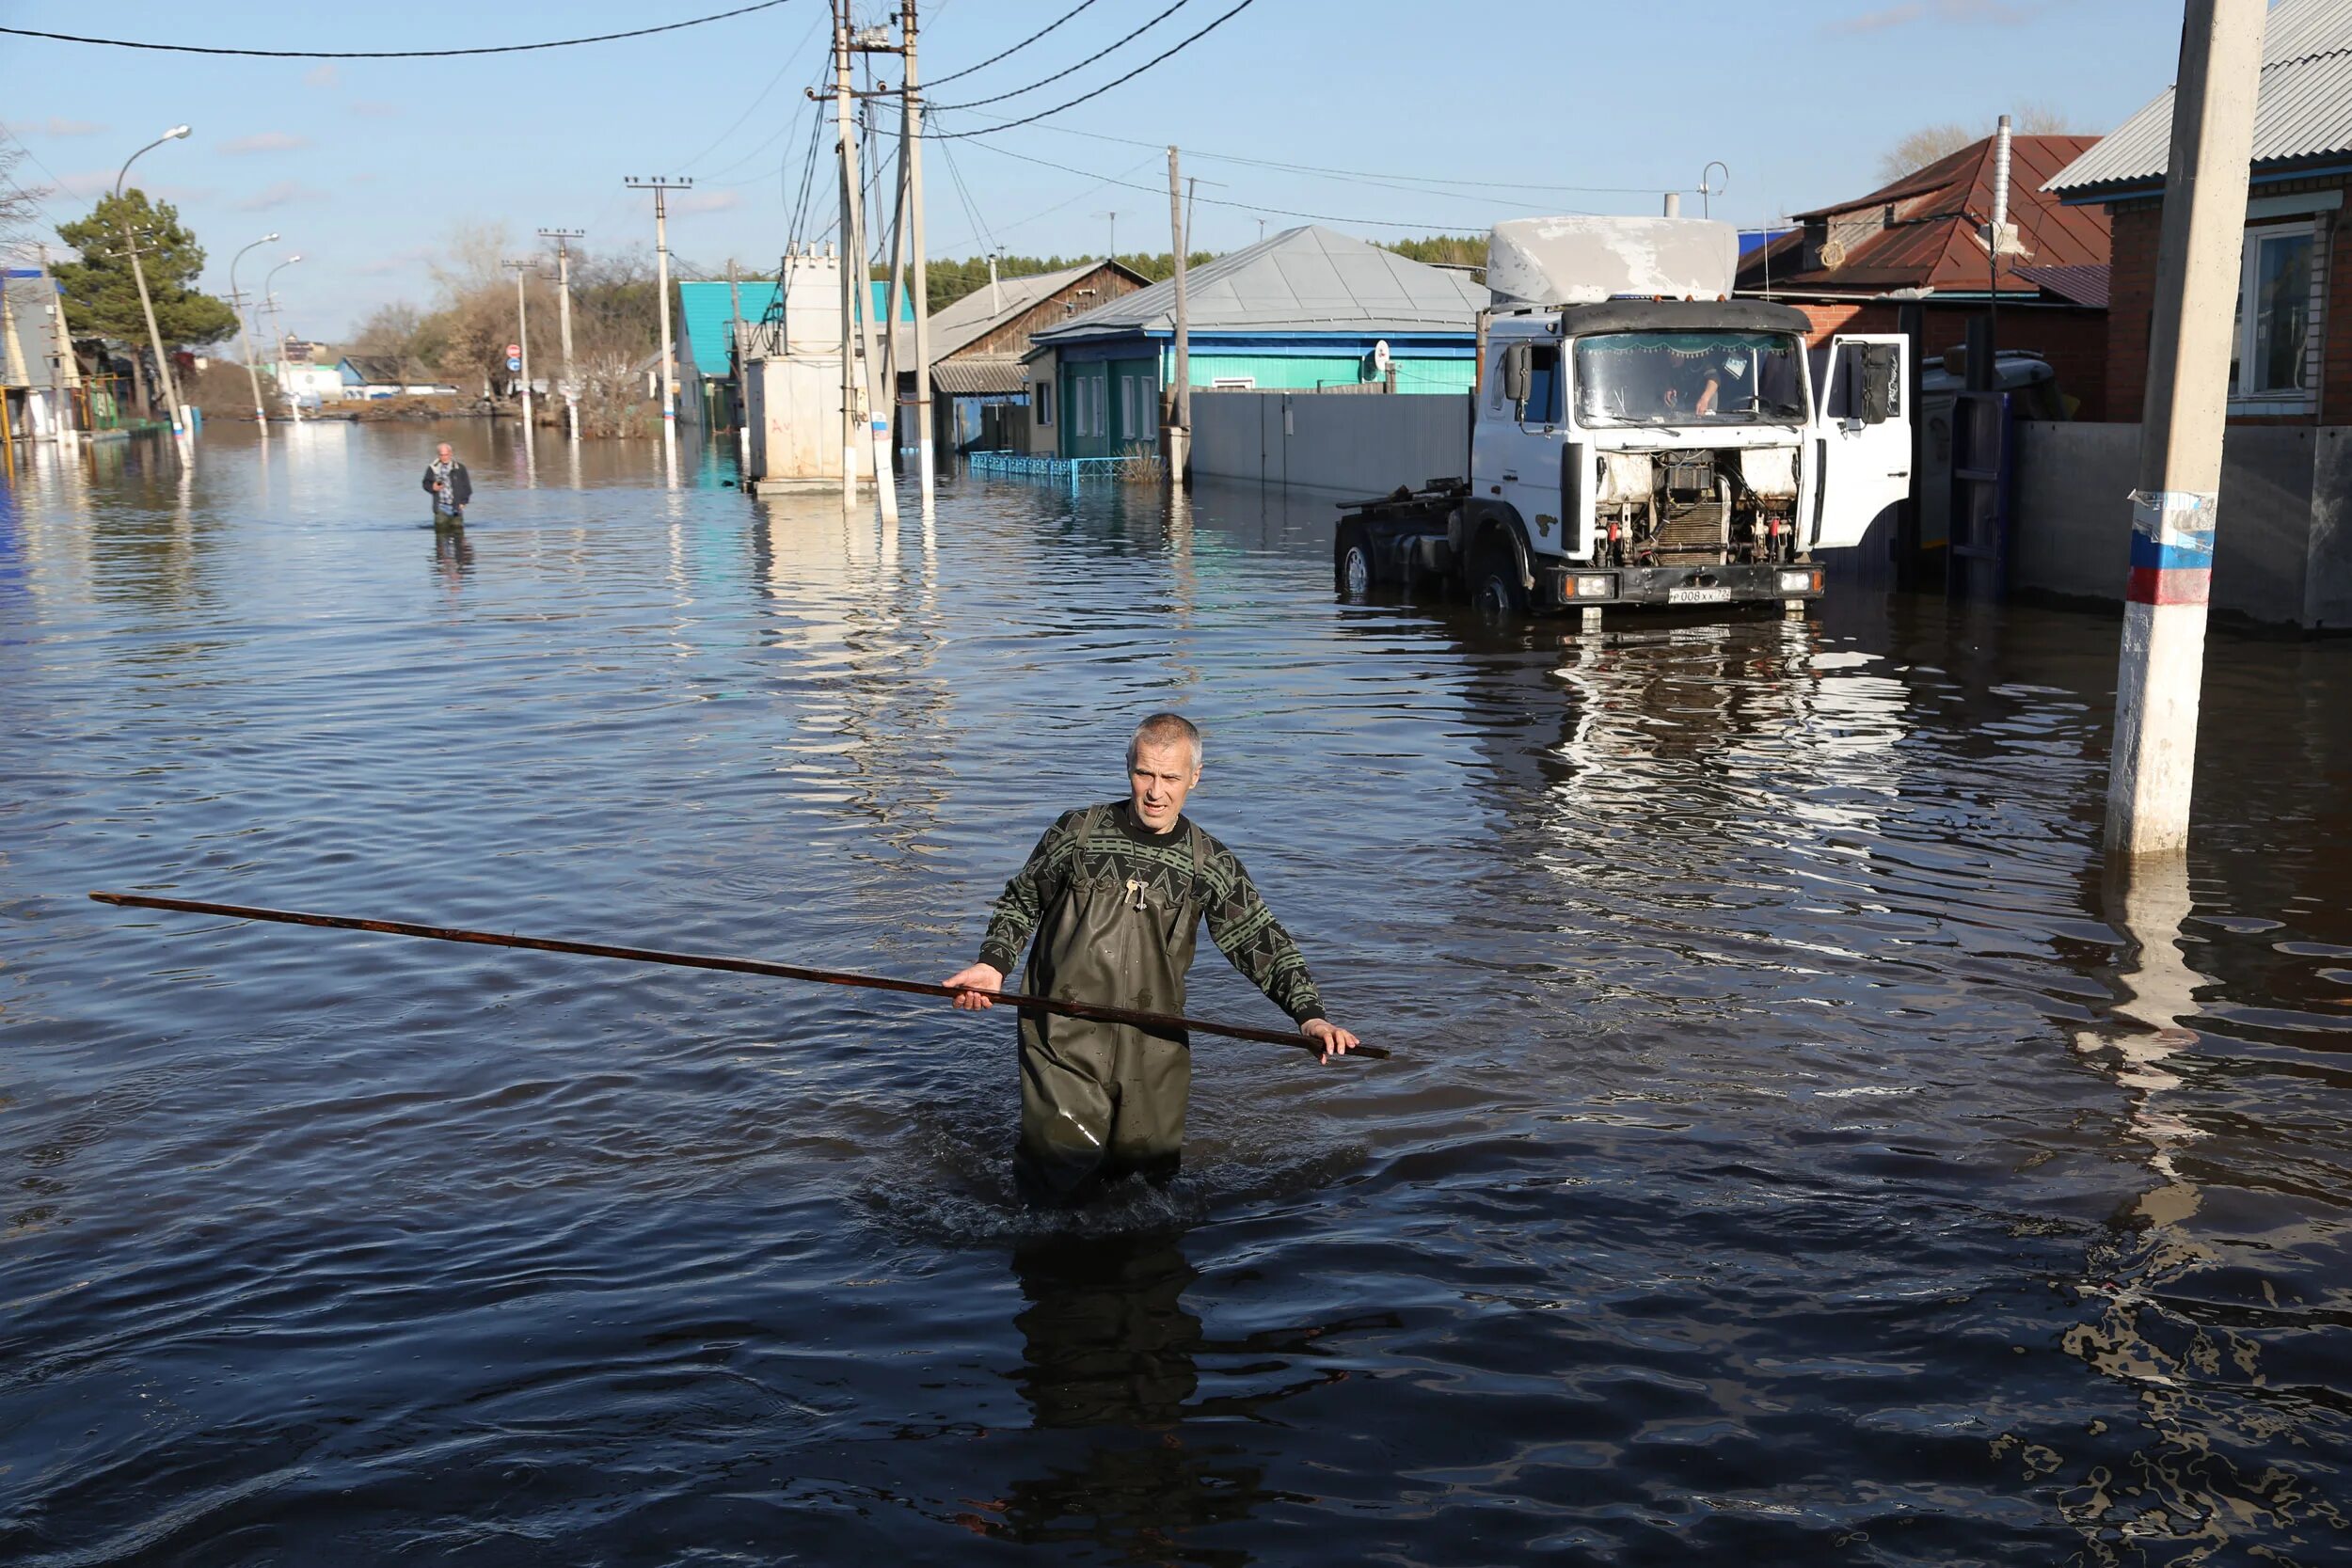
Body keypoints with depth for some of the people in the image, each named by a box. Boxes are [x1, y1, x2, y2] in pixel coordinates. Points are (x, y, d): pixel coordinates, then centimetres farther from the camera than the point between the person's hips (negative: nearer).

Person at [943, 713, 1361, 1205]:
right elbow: (1021, 902, 13)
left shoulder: (1210, 865, 2)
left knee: (1150, 1173, 5)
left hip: (1155, 1052, 2)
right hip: (1064, 1041, -2)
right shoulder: (1076, 832, 0)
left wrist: (1310, 1015, -9)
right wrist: (993, 963, -4)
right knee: (1061, 1183, -6)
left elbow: (1265, 944, 4)